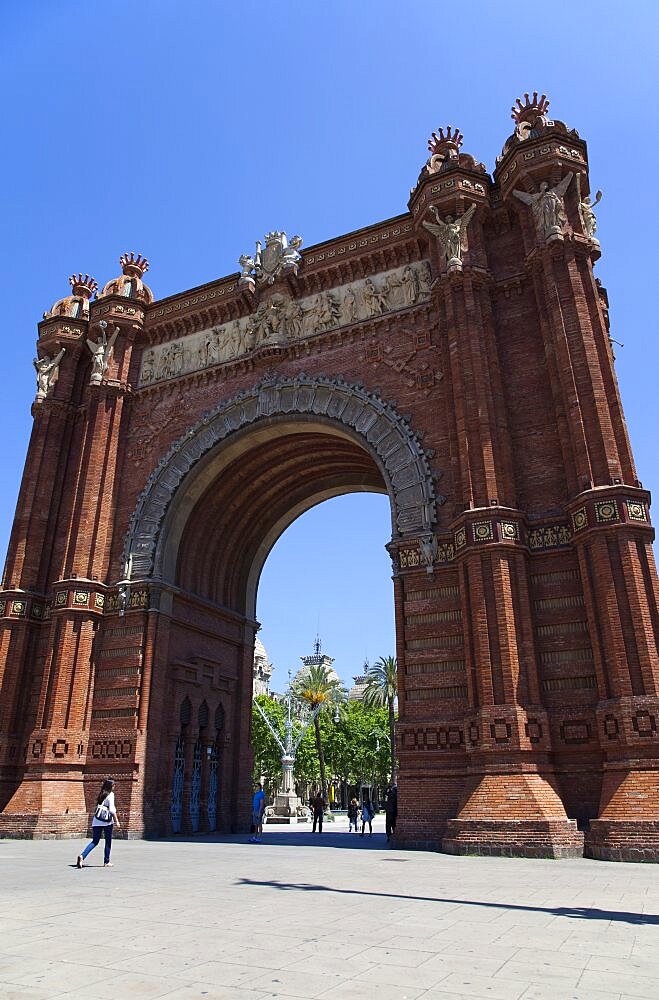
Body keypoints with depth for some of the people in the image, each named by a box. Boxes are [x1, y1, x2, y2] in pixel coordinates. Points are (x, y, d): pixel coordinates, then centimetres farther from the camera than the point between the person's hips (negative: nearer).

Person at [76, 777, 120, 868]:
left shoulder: (101, 795, 15)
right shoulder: (110, 794, -5)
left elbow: (97, 808, 19)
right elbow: (112, 809, -12)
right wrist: (117, 821, -10)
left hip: (96, 821, 6)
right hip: (107, 821, -6)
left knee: (94, 841, 9)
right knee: (108, 841, 9)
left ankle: (82, 856, -11)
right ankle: (106, 862, 15)